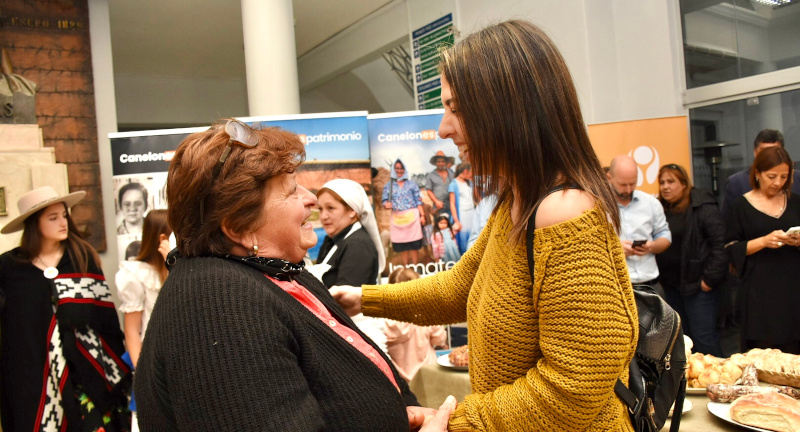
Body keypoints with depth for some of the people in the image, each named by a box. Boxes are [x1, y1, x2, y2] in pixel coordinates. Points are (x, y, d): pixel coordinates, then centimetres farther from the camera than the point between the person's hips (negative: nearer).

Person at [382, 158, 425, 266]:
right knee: (401, 245, 2)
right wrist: (386, 205, -17)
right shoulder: (388, 185, 10)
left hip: (412, 216, -1)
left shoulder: (412, 184, 8)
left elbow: (418, 201, 5)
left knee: (414, 244, -3)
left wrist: (422, 215, -3)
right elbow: (384, 200, 6)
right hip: (397, 218, 1)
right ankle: (406, 268, 11)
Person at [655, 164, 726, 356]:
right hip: (671, 284, 6)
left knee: (703, 338, -2)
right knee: (681, 338, 15)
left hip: (697, 284, -6)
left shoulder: (702, 207, -9)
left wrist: (710, 278, -16)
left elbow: (720, 244, -14)